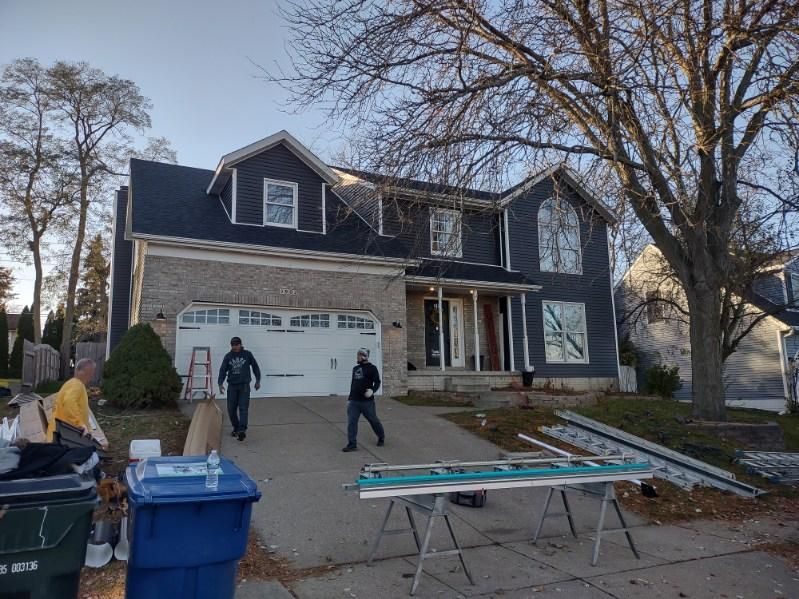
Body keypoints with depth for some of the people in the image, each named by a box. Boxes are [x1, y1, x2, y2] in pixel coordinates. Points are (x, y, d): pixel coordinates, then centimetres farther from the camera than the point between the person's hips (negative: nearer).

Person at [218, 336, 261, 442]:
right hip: (232, 386, 2)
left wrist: (258, 381, 14)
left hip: (244, 386, -2)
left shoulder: (247, 354, 1)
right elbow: (223, 370, 1)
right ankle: (236, 428, 22)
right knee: (231, 409, 3)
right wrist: (220, 384, -12)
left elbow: (255, 367, 12)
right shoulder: (228, 356, 4)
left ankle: (242, 430, -20)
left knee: (243, 408, -13)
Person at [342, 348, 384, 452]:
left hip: (367, 401, -5)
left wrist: (372, 390, -30)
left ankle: (381, 438, 31)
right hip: (354, 401, 5)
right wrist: (350, 398, 19)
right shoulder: (355, 369, 16)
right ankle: (352, 444, 3)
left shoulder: (372, 368, -3)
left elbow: (377, 382, -11)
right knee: (351, 422, -3)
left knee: (374, 420, 8)